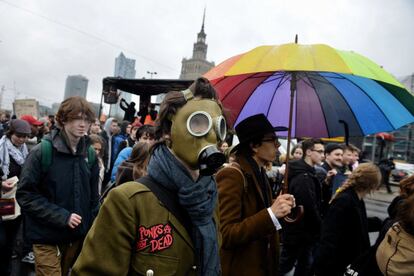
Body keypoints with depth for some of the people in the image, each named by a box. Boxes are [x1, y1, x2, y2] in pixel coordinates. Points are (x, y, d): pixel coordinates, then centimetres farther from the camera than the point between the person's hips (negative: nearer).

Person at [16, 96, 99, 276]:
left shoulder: (90, 154, 2)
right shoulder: (42, 151, -14)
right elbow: (25, 194, -15)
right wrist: (62, 216, -21)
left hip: (78, 234, 5)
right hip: (47, 236, -5)